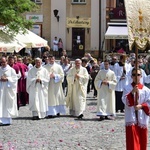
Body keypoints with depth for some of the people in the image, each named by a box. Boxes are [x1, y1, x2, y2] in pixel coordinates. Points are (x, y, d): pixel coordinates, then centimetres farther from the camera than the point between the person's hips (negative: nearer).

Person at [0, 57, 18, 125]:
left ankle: (8, 119, 13)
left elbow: (15, 78, -3)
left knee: (8, 104, 3)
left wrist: (7, 79, -14)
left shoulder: (11, 70, 2)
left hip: (8, 89, -1)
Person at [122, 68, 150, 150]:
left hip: (142, 118, 2)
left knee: (142, 140, 10)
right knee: (132, 141, -8)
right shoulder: (127, 88, 0)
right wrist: (132, 92, -25)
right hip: (131, 117, -2)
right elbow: (125, 101, -12)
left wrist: (141, 106, -13)